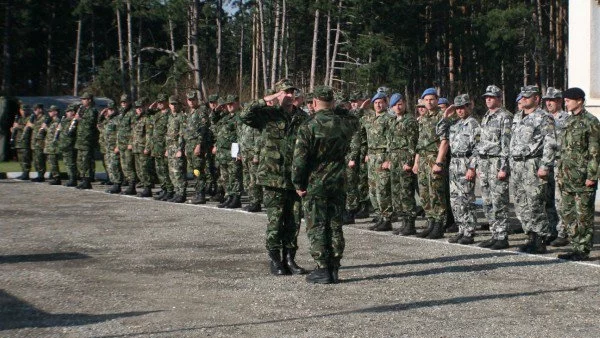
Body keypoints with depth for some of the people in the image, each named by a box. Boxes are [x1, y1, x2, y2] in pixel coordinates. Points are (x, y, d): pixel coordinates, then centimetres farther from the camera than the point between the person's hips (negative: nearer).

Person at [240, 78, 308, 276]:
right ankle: (275, 261, 9)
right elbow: (245, 116, -18)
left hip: (295, 178, 4)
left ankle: (289, 259, 18)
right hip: (273, 178, -4)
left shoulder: (303, 118, 9)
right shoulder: (268, 115, 0)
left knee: (293, 223, 8)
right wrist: (265, 101, -16)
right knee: (275, 222, 0)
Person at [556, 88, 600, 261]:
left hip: (582, 177, -8)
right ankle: (576, 246, 17)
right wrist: (560, 173, 15)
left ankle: (584, 250, 3)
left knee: (583, 214, -3)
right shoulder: (568, 121, 15)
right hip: (567, 178, 8)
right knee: (567, 212, 9)